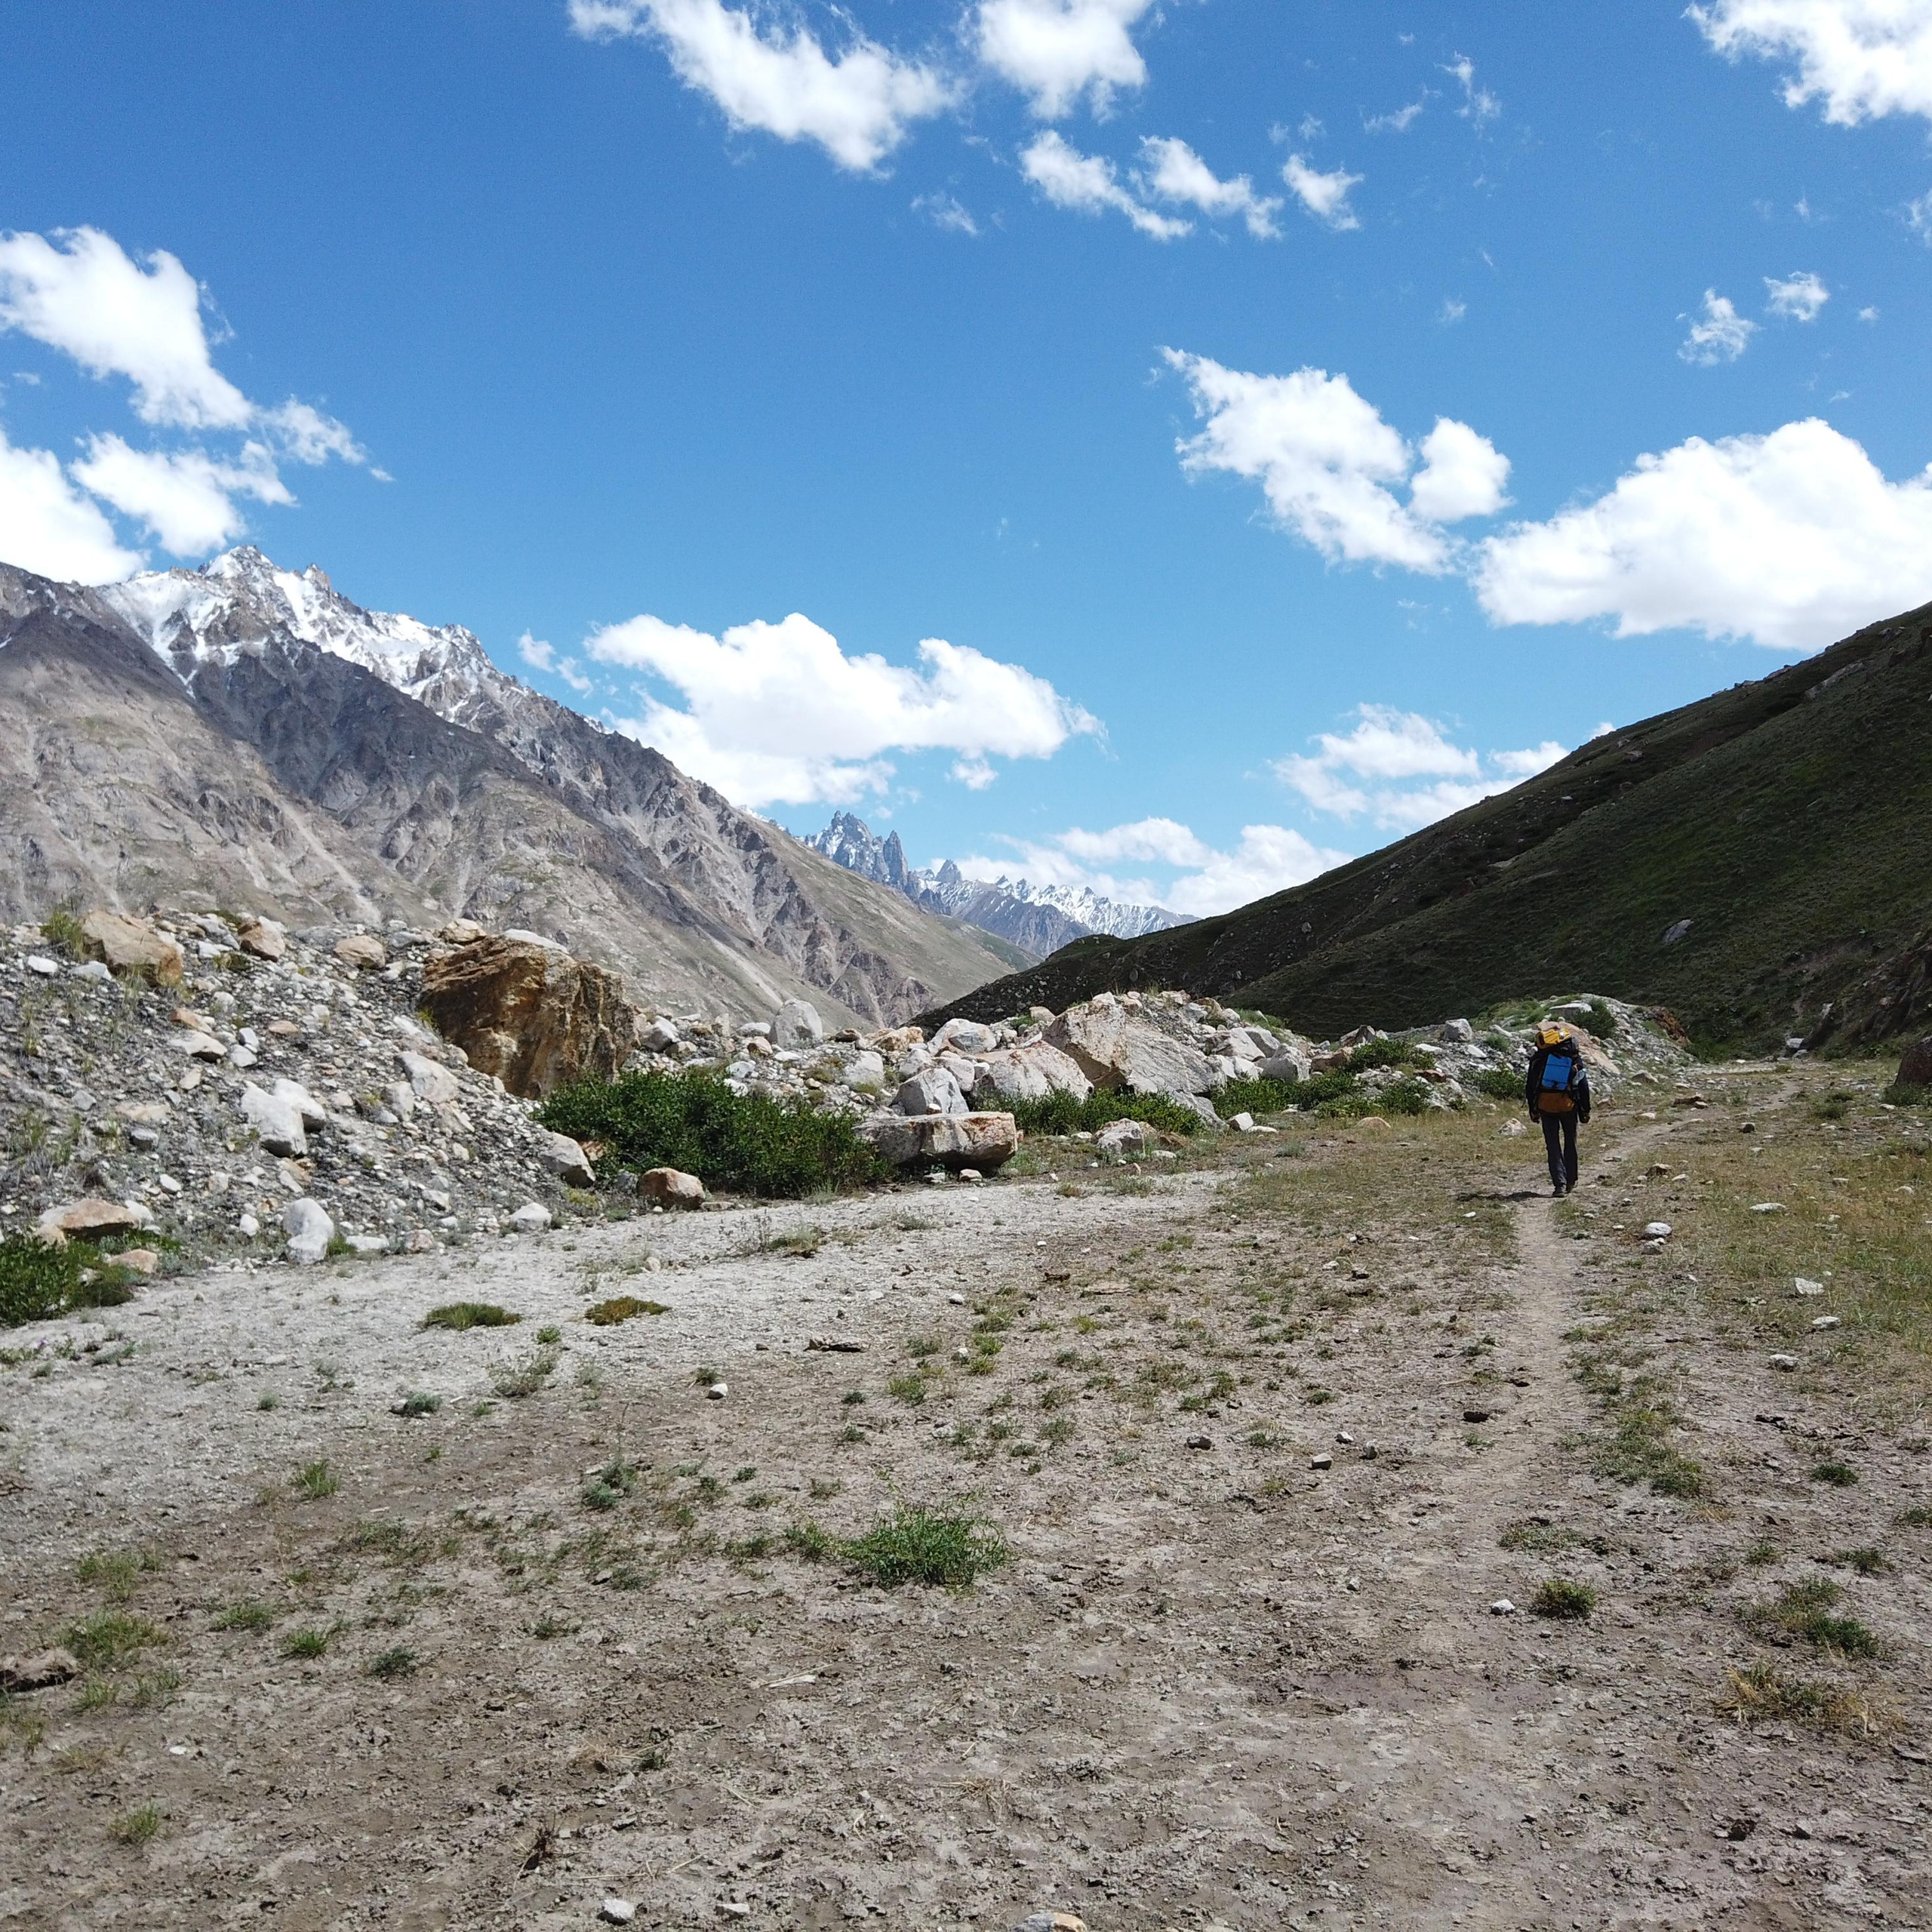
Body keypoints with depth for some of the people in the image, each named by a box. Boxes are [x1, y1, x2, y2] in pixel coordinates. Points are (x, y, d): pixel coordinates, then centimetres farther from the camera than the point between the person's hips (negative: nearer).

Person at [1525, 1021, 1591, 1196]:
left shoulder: (1539, 1058, -1)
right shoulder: (1575, 1059, 0)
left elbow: (1530, 1085, 2)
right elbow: (1584, 1086, 3)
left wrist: (1533, 1109, 11)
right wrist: (1585, 1111, 10)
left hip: (1546, 1106, -1)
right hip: (1569, 1105, 1)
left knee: (1553, 1145, 3)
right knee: (1570, 1143, 17)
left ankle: (1559, 1183, -7)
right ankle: (1570, 1181, 24)